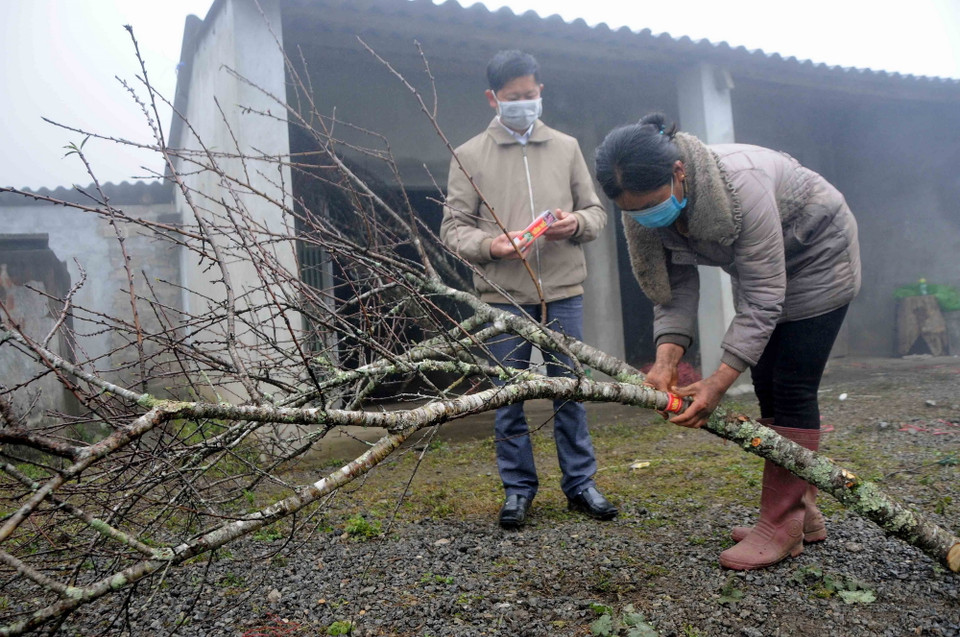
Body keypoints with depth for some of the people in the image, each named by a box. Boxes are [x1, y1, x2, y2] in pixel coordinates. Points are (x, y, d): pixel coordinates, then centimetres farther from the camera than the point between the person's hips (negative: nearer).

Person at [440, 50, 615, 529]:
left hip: (563, 291, 2)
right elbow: (453, 227, 2)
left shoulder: (566, 147, 12)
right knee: (507, 397, 6)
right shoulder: (470, 156, 5)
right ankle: (518, 488, 21)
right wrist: (490, 244, -17)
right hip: (502, 296, -1)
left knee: (570, 391, 8)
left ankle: (580, 484, 22)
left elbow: (596, 211, 15)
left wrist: (577, 223, -8)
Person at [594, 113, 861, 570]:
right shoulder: (646, 209, -20)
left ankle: (782, 526, -3)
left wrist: (718, 382, -40)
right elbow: (674, 286, -16)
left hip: (815, 255, -7)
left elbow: (763, 297, -37)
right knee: (768, 391, 6)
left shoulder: (740, 184, -40)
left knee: (791, 390, -11)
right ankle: (803, 512, 18)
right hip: (757, 265, 7)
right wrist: (666, 357, -31)